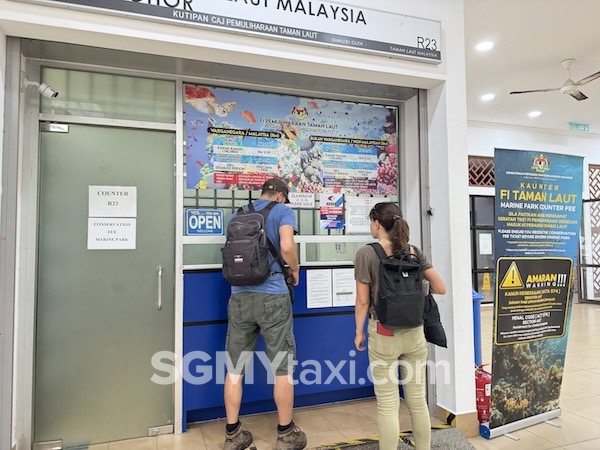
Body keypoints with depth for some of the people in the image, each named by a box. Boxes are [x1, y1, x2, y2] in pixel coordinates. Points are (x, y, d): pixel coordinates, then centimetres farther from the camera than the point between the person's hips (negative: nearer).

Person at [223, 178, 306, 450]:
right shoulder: (282, 211, 1)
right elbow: (287, 246, -15)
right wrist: (295, 270, 3)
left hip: (239, 296, 5)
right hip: (272, 296, -4)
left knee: (234, 367, 11)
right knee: (283, 366, 8)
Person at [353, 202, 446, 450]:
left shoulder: (366, 253, -11)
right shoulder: (414, 252, 1)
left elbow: (363, 301, -9)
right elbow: (440, 288, 2)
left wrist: (359, 332, 3)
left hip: (384, 336, -4)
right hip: (415, 334, 4)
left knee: (388, 405, 6)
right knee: (418, 400, 16)